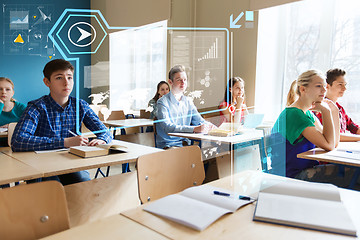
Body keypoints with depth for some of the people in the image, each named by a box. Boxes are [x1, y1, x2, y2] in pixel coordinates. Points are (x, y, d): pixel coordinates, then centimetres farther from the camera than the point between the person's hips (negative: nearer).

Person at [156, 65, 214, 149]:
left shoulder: (188, 102, 13)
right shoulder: (163, 102, -7)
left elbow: (199, 120, 13)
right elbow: (168, 127, -20)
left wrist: (208, 125, -11)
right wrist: (194, 129, -30)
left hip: (186, 144, 6)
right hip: (168, 145, -6)